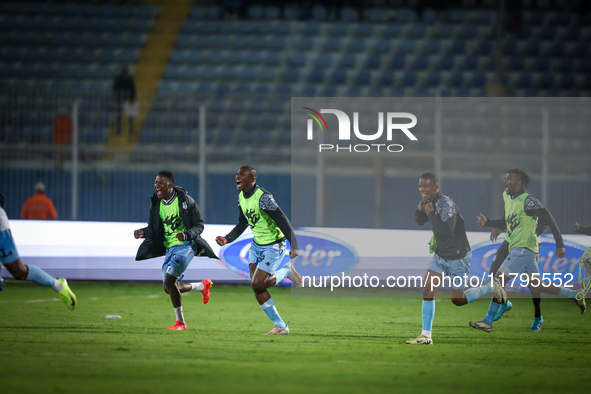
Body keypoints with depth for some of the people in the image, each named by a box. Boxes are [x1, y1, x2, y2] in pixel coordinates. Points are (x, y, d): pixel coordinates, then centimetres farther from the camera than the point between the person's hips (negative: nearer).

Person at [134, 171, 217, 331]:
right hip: (169, 248, 7)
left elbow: (199, 225, -7)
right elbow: (153, 229, 9)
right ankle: (203, 285, 35)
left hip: (185, 245, -7)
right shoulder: (156, 204, 4)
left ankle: (180, 322, -7)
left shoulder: (185, 200, -11)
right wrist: (142, 232, -14)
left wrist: (187, 235, -26)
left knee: (169, 282, -20)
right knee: (169, 289, 9)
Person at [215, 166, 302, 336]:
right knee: (256, 287, 0)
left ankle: (287, 271, 9)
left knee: (258, 284, -16)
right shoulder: (241, 197, 3)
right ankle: (280, 326, 10)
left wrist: (294, 246, -33)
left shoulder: (263, 197, -24)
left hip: (273, 245, -9)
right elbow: (242, 224, 18)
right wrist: (227, 239, 5)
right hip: (256, 244, 9)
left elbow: (283, 222, -26)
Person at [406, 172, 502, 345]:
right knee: (427, 291, -5)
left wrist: (431, 212, -28)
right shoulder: (430, 202, 1)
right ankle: (426, 336, -1)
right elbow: (419, 222, 14)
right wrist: (420, 209, -7)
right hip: (440, 255, 8)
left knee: (458, 300, 2)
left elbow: (446, 231, -34)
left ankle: (492, 288, 24)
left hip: (457, 257, -8)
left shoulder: (446, 204, -26)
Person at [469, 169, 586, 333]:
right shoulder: (507, 196, 12)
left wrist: (560, 244, -12)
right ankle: (574, 295, 25)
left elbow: (549, 219, -13)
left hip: (524, 248, -10)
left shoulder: (527, 201, -15)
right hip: (516, 248, 10)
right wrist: (487, 222, 8)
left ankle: (488, 321, -10)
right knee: (535, 285, 14)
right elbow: (506, 223, 24)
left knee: (500, 279, -12)